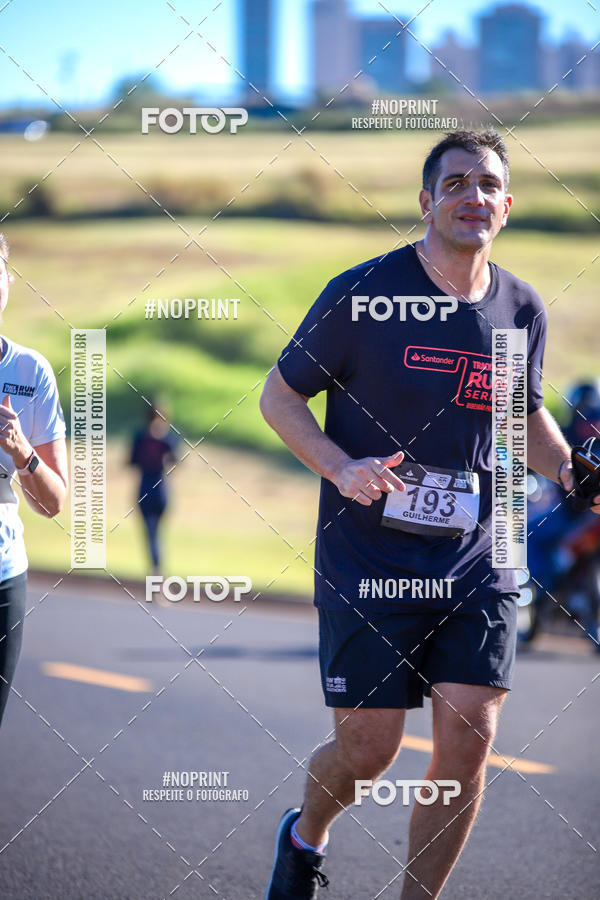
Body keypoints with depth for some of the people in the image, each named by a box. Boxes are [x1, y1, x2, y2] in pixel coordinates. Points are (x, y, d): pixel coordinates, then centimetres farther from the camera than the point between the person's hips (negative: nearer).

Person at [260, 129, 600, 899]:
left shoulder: (521, 310, 5)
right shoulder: (362, 294, -9)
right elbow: (280, 395, -1)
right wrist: (338, 466, -18)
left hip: (475, 567, 4)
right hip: (367, 564, -3)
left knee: (469, 739, -5)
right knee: (368, 748, -1)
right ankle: (304, 837, 34)